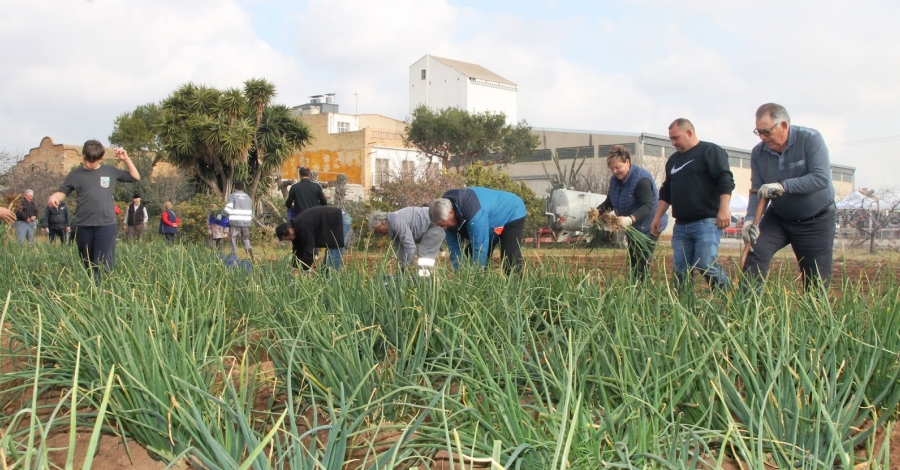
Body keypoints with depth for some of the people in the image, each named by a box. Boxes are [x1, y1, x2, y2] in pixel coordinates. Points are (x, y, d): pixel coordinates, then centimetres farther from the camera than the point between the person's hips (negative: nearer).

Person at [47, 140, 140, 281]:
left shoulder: (110, 171, 6)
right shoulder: (76, 173, 6)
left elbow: (135, 177, 15)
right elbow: (63, 192, 11)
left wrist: (126, 159, 3)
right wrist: (54, 197, -12)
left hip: (106, 225, -2)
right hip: (83, 226, 2)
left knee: (104, 266, -10)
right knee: (87, 265, 13)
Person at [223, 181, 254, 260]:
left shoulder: (232, 196, 0)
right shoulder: (248, 197, 16)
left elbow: (227, 210, -9)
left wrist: (222, 214, 8)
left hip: (235, 222, -4)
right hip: (246, 222, 4)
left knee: (233, 239, 7)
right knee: (246, 238, 13)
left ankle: (234, 257, 3)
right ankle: (248, 248, -18)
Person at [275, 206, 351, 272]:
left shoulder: (303, 227, -31)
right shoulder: (296, 226, -1)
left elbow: (308, 250, -29)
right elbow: (297, 250, 7)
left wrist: (304, 271, -21)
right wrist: (295, 268, 4)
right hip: (332, 222, 10)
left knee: (334, 253, -11)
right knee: (330, 252, 12)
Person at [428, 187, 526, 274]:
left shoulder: (473, 212, -43)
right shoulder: (446, 212, -17)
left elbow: (479, 248, -40)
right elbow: (453, 245, -10)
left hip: (512, 214, -8)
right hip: (492, 220, 8)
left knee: (510, 264, -19)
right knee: (470, 256, 2)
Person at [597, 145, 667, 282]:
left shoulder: (641, 179, -25)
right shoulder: (615, 179, 1)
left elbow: (647, 206, -33)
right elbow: (609, 202, 7)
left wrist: (630, 219, -49)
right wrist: (598, 210, -15)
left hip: (648, 228, -8)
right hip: (632, 228, 8)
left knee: (641, 267, -13)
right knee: (632, 265, 12)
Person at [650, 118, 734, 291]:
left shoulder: (711, 151, 0)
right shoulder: (673, 160, 22)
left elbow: (726, 181, -11)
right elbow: (665, 192, 27)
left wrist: (724, 209, -22)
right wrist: (657, 217, 20)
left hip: (706, 223, -7)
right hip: (681, 226, 7)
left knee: (707, 266, -17)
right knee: (681, 271, 2)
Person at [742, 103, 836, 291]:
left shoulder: (810, 139, -18)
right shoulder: (758, 152, -7)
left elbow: (821, 178, -28)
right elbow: (757, 190, -8)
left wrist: (783, 186, -36)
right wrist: (751, 219, -26)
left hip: (816, 221, -3)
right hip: (778, 218, 3)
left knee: (817, 282, 1)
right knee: (755, 252, -20)